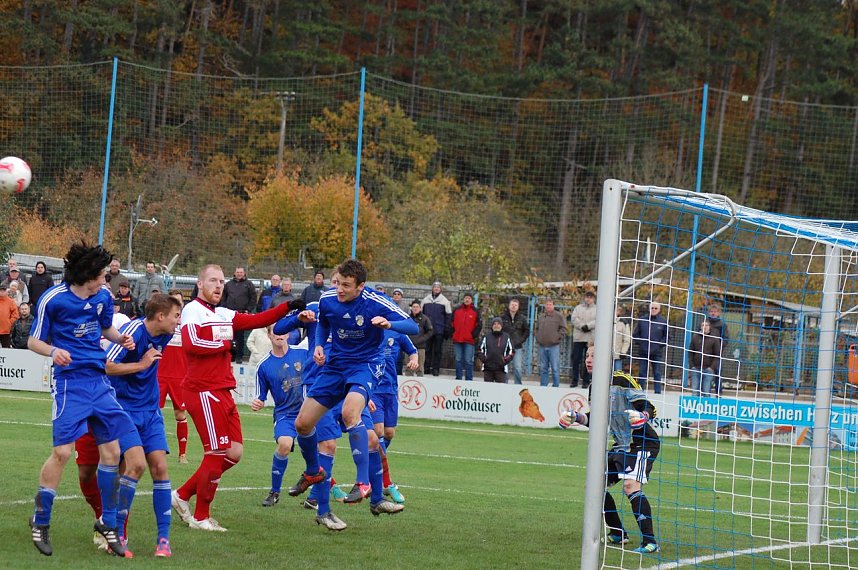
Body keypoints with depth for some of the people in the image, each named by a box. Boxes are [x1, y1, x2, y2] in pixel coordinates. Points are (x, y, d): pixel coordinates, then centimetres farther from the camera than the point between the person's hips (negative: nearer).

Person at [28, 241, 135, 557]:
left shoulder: (103, 296, 5)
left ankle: (108, 522, 20)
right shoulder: (53, 299, -11)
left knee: (111, 450, 5)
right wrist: (53, 351, -24)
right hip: (70, 381, -6)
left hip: (99, 380, 6)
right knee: (62, 451, -11)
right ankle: (40, 522, 6)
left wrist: (120, 338, 1)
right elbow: (33, 341, -4)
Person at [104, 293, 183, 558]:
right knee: (137, 463, -21)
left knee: (160, 467, -5)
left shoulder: (163, 335, 3)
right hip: (124, 409, -7)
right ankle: (117, 534, -8)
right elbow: (105, 366, -25)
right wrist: (142, 364, -21)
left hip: (150, 410, 7)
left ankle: (163, 538, 0)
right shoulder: (133, 331, -19)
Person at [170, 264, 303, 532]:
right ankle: (200, 517, 6)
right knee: (217, 454, -6)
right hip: (204, 392, -9)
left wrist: (287, 307, 3)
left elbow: (257, 320, 15)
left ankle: (183, 495, 17)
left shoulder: (225, 315, 17)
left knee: (234, 453, 7)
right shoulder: (193, 311, -8)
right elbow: (190, 344, -24)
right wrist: (225, 344, -12)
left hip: (223, 394, 9)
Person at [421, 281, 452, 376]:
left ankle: (436, 368, 2)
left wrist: (446, 329, -3)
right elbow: (421, 313, 15)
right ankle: (426, 367, 8)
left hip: (439, 330, -2)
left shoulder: (444, 301, 4)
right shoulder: (425, 300, 10)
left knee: (438, 350, -1)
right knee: (427, 349, 3)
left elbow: (448, 315, 4)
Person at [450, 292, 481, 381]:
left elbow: (479, 325, 4)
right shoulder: (457, 310, 12)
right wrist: (452, 333, 5)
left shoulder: (475, 312, 5)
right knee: (458, 360, 6)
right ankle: (458, 378, 11)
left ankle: (469, 379, -2)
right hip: (457, 340, 3)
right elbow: (452, 323, 16)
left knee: (468, 361, -4)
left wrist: (474, 335, -5)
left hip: (469, 340, -3)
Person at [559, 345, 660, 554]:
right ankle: (618, 534, 20)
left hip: (642, 442, -10)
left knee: (631, 486, -26)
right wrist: (578, 418, 6)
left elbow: (649, 408, -15)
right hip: (621, 447, 10)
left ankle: (650, 541, -27)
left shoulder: (620, 380, -14)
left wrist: (641, 416, -36)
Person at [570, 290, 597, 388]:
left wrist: (588, 326, -18)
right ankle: (574, 380, 6)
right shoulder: (578, 308, 13)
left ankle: (586, 381, 5)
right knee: (576, 359, 0)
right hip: (578, 338, 2)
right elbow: (574, 319, -1)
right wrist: (582, 326, -15)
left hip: (591, 338, -2)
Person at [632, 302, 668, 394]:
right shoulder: (642, 320, 7)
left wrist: (660, 344, -6)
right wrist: (639, 343, -1)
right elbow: (635, 334, 13)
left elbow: (666, 336, 6)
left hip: (657, 353, -1)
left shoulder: (663, 322, 2)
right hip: (643, 352, 1)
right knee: (642, 374, 3)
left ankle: (658, 393, 5)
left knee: (657, 374, 2)